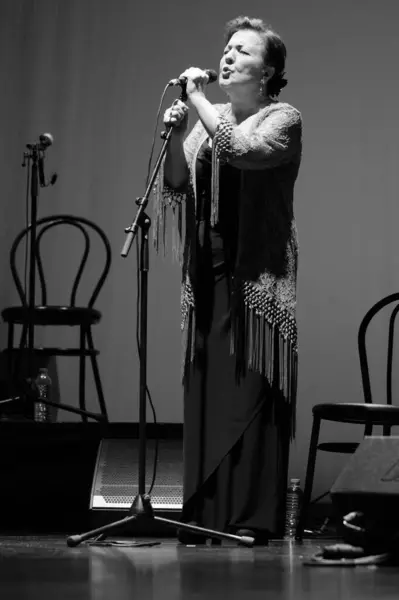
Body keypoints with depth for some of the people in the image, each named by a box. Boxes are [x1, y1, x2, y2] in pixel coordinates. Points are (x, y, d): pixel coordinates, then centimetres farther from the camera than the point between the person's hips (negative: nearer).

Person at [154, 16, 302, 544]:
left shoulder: (283, 119, 0)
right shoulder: (209, 120, 16)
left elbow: (244, 152, -20)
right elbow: (178, 186, 12)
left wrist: (199, 100, -13)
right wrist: (175, 138, -4)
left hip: (259, 277, -5)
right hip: (209, 275, 5)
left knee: (253, 393, -6)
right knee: (204, 393, 3)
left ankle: (254, 518, -2)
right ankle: (204, 515, 8)